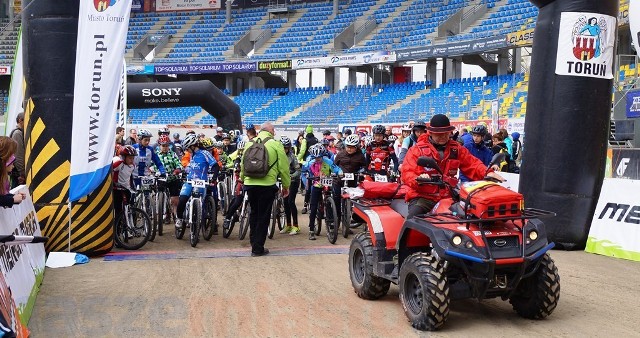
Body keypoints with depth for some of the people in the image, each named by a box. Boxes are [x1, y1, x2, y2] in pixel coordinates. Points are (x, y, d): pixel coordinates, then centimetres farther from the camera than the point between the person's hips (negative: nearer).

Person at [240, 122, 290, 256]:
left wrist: (243, 179, 32)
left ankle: (253, 242, 28)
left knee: (254, 213, 20)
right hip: (267, 185, -5)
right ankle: (258, 248, 6)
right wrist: (286, 186, 6)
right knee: (263, 216, 4)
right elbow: (283, 167, -5)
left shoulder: (249, 143, 9)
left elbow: (243, 165, 17)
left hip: (250, 184, 5)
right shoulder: (275, 144, -5)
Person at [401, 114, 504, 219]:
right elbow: (407, 172, -7)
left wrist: (487, 173, -10)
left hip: (448, 197, 3)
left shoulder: (457, 149, 11)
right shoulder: (417, 150, 0)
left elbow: (472, 164, 9)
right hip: (422, 197, -3)